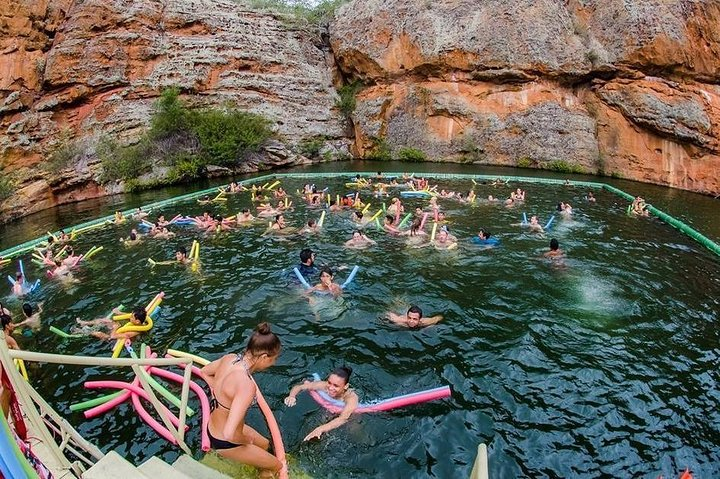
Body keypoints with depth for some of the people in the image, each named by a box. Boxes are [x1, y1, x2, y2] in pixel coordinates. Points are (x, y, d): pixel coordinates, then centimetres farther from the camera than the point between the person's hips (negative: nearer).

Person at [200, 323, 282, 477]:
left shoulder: (229, 358, -14)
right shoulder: (247, 385, -38)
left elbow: (205, 372, 8)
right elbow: (229, 434, -39)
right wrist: (246, 440, -18)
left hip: (214, 426, 8)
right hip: (225, 443, -8)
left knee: (265, 444, 30)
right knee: (277, 466, 14)